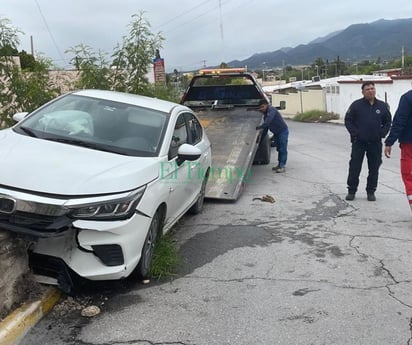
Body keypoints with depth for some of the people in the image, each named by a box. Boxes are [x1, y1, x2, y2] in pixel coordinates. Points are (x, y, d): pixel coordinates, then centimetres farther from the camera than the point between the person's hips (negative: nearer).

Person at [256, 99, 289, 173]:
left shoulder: (271, 109, -15)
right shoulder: (265, 115, 14)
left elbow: (268, 121, -33)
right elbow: (266, 128, 19)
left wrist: (260, 127, -37)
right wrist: (261, 138, 17)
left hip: (283, 131, -10)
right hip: (276, 133, 10)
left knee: (283, 149, -10)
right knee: (279, 149, 13)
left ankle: (282, 166, -12)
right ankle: (279, 164, 21)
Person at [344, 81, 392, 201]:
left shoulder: (382, 106, 5)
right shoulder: (356, 105, -2)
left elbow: (388, 122, 13)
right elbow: (348, 121, 1)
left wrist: (382, 133, -2)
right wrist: (354, 133, -9)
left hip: (375, 143, 2)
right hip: (359, 142, -2)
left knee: (374, 168, 6)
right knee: (354, 167, 0)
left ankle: (371, 191, 18)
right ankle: (351, 191, 11)